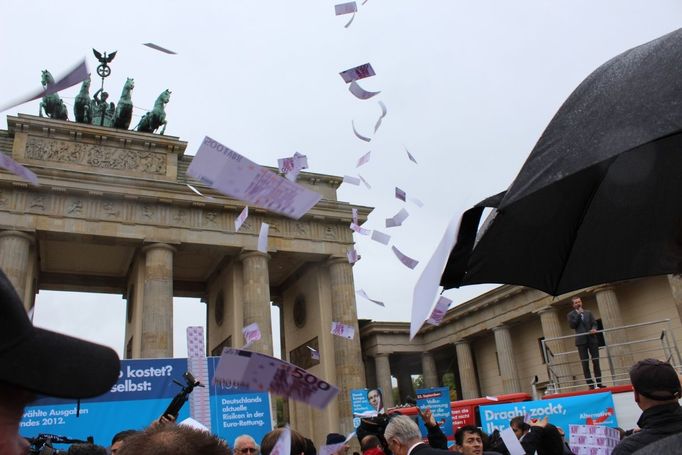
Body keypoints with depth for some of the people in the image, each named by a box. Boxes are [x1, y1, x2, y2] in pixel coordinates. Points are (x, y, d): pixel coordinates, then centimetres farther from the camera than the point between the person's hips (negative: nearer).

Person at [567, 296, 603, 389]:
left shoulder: (588, 313, 17)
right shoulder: (571, 315, 8)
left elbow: (594, 323, 10)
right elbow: (572, 325, -7)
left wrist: (594, 329, -12)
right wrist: (578, 314, -7)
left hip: (592, 339, 2)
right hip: (581, 341, -2)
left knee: (596, 362, 0)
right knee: (585, 364, -4)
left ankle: (599, 383, 4)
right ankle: (591, 384, -4)